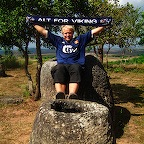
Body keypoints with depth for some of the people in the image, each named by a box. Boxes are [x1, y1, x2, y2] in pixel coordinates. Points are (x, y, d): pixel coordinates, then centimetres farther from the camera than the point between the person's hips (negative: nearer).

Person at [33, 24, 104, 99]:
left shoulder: (80, 39, 31)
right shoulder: (58, 40, 32)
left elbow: (94, 31, 29)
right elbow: (43, 31, 33)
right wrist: (34, 23, 30)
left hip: (76, 64, -1)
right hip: (62, 64, 1)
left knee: (75, 68, -37)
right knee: (59, 69, -36)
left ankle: (72, 95, -58)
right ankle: (60, 94, -55)